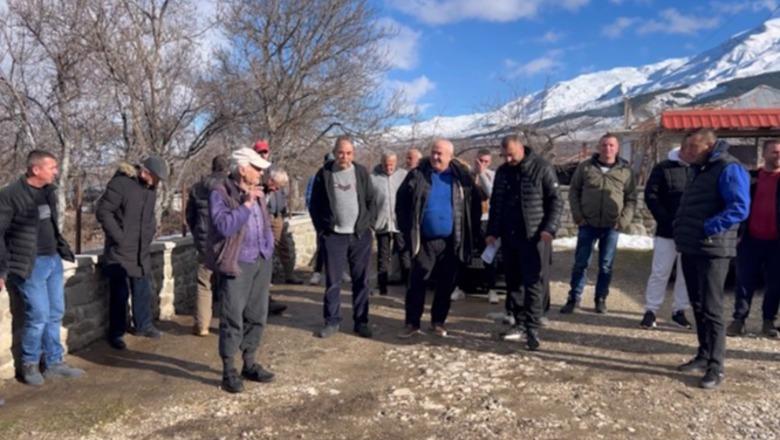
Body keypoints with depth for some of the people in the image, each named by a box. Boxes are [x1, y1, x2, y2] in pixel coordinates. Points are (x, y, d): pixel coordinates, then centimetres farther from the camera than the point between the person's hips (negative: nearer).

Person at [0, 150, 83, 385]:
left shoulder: (49, 191, 8)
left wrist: (62, 251, 17)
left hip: (53, 261, 7)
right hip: (31, 265, -7)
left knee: (55, 314, 10)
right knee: (38, 315, -5)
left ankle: (54, 362, 22)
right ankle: (29, 364, 16)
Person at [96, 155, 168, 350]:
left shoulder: (150, 187, 6)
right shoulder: (120, 183, -18)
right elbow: (103, 211, -18)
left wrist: (151, 230, 8)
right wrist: (119, 236, -17)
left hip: (142, 250, 7)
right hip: (120, 250, -7)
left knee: (143, 290, 15)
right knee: (120, 293, 2)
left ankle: (143, 325, 30)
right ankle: (116, 333, 14)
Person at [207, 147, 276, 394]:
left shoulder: (256, 193, 13)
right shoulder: (220, 193, -10)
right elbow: (224, 226, -25)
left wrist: (269, 253, 13)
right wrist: (246, 204, -20)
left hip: (261, 262, 7)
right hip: (237, 265, -7)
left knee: (257, 317, 13)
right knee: (233, 320, -1)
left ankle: (249, 364, 27)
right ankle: (229, 371, 12)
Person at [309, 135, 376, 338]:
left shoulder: (362, 172, 4)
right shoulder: (324, 173, 0)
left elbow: (371, 200, 8)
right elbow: (315, 204, 4)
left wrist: (369, 223, -1)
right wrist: (321, 229, -1)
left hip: (360, 235, 1)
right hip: (333, 236, -1)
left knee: (361, 281, 6)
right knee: (333, 281, 4)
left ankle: (361, 322, 15)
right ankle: (332, 321, 16)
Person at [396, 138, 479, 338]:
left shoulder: (461, 176, 1)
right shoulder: (417, 175, -1)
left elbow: (474, 204, 10)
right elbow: (401, 204, 5)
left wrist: (468, 232, 4)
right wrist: (407, 231, -1)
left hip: (452, 242, 1)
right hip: (424, 241, -1)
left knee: (446, 284, 9)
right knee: (417, 282, 1)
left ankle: (438, 322, 24)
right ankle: (412, 323, 12)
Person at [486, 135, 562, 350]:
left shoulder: (542, 168, -6)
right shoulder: (502, 171, 11)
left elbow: (556, 201, -5)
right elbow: (495, 203, 18)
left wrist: (550, 228, -15)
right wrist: (492, 232, 12)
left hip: (533, 236, -5)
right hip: (508, 236, 6)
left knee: (533, 282, -6)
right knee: (513, 281, 10)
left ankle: (533, 328, -3)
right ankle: (519, 322, 22)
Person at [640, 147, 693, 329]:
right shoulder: (663, 168, -1)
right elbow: (650, 195, -4)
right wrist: (665, 219, -14)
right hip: (667, 231, -2)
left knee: (686, 274, 10)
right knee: (659, 272, 2)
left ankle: (679, 311, 22)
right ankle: (651, 310, 10)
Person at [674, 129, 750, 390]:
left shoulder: (729, 169, -11)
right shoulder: (701, 170, 17)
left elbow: (740, 209, -22)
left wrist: (706, 228, -23)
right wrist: (682, 229, 10)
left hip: (712, 251, -9)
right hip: (691, 249, 9)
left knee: (711, 309, -5)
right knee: (698, 306, 15)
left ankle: (716, 367, 4)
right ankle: (704, 356, 26)